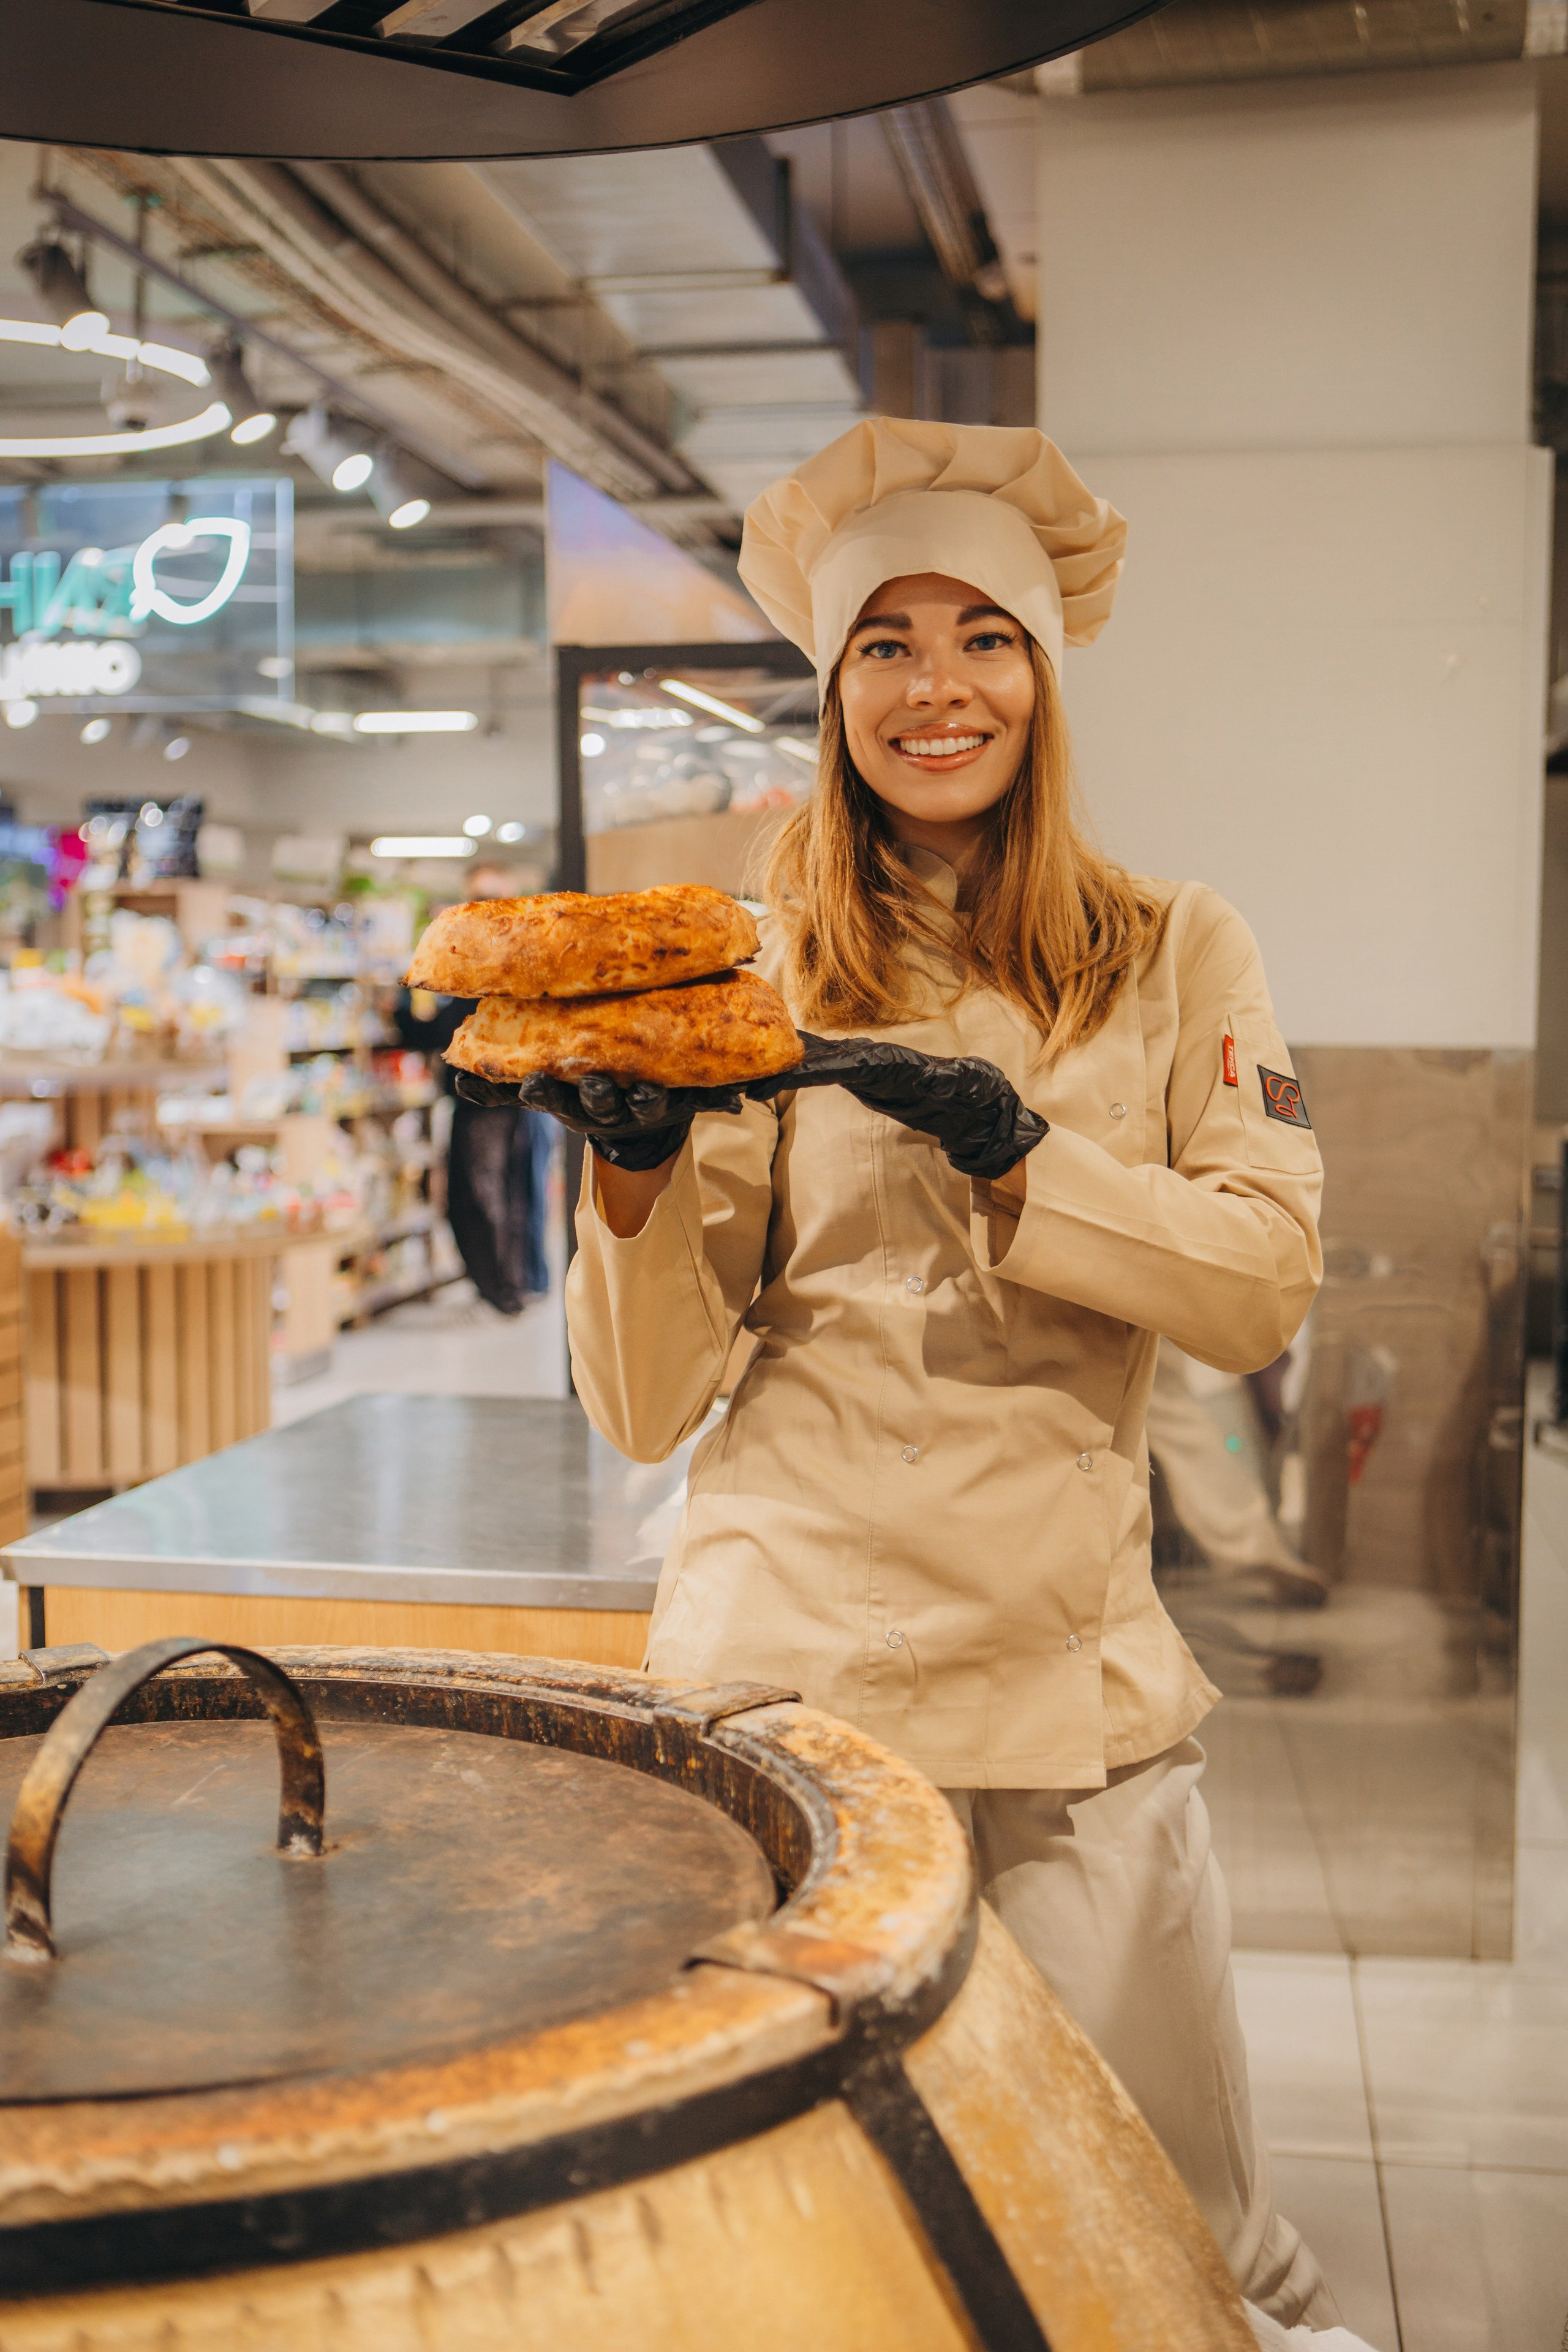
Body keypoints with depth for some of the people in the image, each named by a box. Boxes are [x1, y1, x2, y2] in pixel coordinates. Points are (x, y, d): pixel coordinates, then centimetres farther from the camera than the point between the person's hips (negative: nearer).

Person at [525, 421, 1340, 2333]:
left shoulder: (1176, 956, 6)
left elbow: (1263, 1289, -5)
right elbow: (643, 1409, 0)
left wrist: (1013, 1153, -16)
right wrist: (632, 1167, -17)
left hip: (1065, 1664, 0)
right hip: (776, 1654, 0)